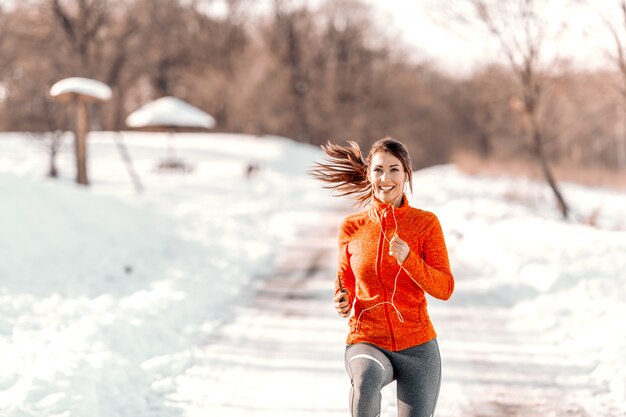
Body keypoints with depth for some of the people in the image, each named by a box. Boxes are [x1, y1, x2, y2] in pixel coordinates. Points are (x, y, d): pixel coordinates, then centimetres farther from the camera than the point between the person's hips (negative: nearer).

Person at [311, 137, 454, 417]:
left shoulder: (426, 223, -3)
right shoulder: (352, 227, 2)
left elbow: (445, 289, -6)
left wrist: (408, 258, -22)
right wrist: (342, 303, -6)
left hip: (417, 347, 1)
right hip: (368, 343, -1)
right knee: (366, 381, -37)